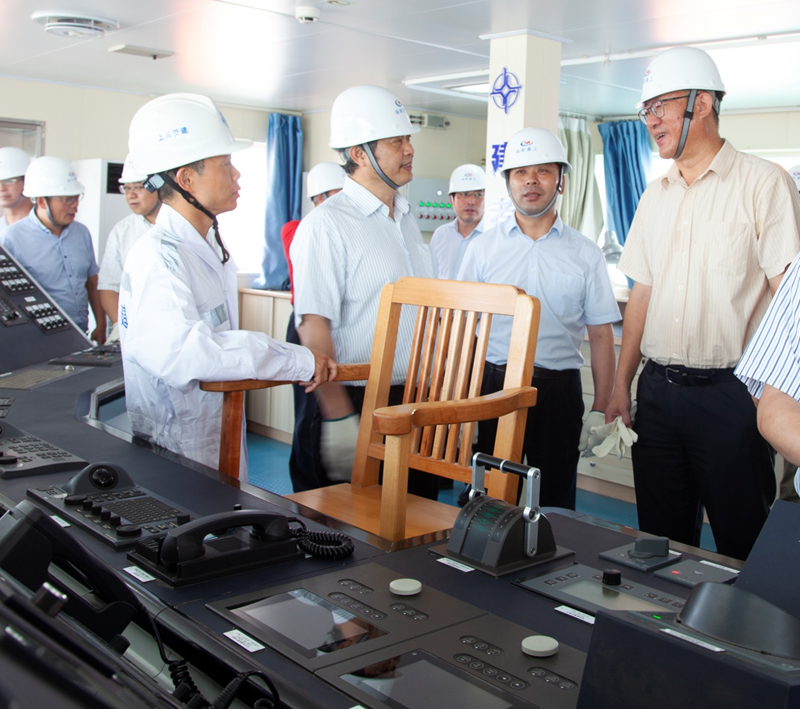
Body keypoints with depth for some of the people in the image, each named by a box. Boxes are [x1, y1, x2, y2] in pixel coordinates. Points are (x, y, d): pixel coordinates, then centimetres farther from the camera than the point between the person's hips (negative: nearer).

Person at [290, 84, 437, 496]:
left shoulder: (407, 220, 14)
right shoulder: (327, 225, -13)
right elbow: (314, 328, -20)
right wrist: (338, 418, -24)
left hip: (417, 400, 8)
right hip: (360, 400, -7)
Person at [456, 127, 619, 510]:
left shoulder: (585, 253, 6)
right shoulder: (483, 248, 7)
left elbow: (601, 335, 6)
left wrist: (601, 410, 0)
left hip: (558, 389, 0)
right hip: (494, 383, 0)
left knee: (556, 500, 7)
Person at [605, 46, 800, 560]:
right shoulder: (656, 197, 14)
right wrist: (622, 386, 11)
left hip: (730, 395, -5)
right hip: (658, 391, 6)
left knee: (744, 546, 4)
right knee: (661, 540, 13)